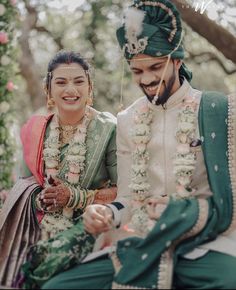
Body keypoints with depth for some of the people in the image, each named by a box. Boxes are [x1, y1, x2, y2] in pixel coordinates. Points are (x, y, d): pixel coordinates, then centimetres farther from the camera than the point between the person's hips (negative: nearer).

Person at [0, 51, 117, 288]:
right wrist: (40, 199, -9)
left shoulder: (109, 130, -6)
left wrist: (75, 197, -16)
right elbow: (24, 187, 12)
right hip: (41, 229, 3)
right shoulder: (35, 131, 6)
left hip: (90, 225, -3)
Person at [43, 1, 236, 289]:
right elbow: (129, 198, 12)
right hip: (141, 245, 4)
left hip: (203, 247, -4)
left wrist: (190, 214, -15)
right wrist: (107, 213, -8)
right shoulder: (127, 122, 13)